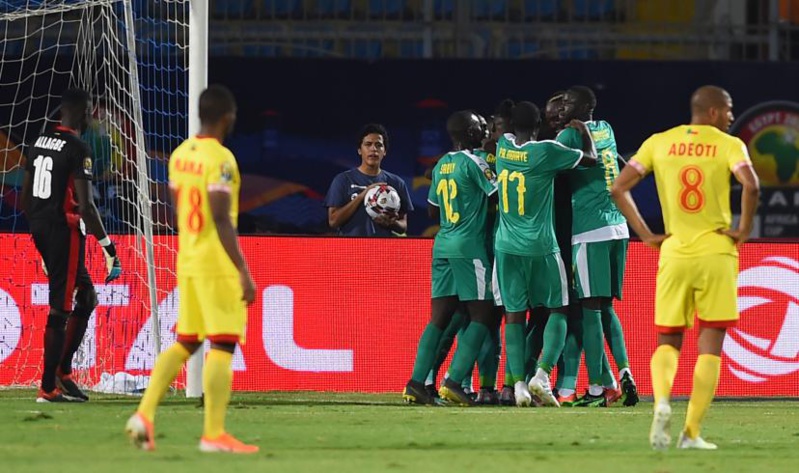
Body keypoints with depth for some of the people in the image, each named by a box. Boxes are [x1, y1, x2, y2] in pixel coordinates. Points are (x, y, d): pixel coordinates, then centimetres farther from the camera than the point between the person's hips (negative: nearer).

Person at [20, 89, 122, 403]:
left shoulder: (39, 143, 12)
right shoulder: (78, 150, -13)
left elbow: (25, 197, 17)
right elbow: (85, 205, -18)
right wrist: (107, 245, -12)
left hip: (40, 229, 8)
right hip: (65, 230, -8)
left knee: (86, 297, 17)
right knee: (60, 308, -3)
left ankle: (62, 372, 13)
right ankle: (48, 387, -1)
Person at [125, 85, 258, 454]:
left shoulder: (179, 155, 9)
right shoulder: (221, 160, -15)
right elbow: (222, 219, -21)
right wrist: (243, 270, -20)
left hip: (187, 262, 8)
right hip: (218, 267, -8)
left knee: (185, 343, 15)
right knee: (223, 345, -3)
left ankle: (145, 413, 4)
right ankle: (214, 434, -5)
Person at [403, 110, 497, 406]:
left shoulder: (441, 165, 14)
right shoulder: (473, 163, -9)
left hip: (443, 245, 8)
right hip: (469, 246, -8)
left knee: (440, 317, 6)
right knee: (481, 315, -3)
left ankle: (417, 383, -2)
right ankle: (454, 382, -13)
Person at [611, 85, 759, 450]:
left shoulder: (659, 143, 7)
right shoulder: (729, 145, -3)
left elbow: (618, 188, 1)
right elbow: (751, 186, -21)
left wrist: (645, 235, 4)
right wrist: (743, 230, -7)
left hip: (674, 255, 2)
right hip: (716, 255, -2)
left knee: (668, 341, 12)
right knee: (710, 346, 5)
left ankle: (662, 401, -18)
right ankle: (692, 432, -2)